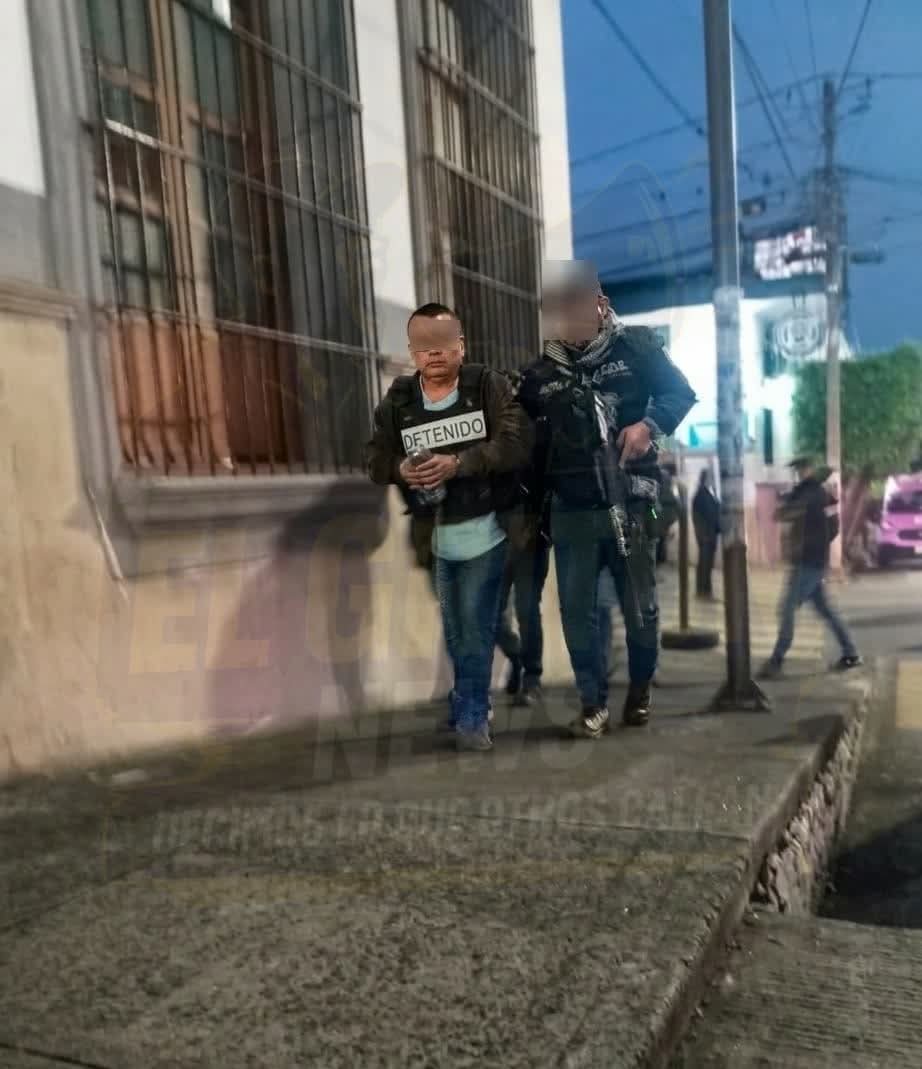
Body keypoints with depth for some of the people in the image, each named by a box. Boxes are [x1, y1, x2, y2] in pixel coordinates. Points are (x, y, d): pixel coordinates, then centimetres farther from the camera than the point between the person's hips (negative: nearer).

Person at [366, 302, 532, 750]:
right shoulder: (397, 400, 1)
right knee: (454, 629, 15)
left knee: (475, 628, -2)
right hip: (436, 535, 4)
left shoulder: (489, 385, -8)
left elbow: (516, 443, -19)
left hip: (484, 529, -3)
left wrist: (457, 463, -28)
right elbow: (376, 460, 3)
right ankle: (470, 705, 34)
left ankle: (470, 715, 12)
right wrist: (401, 469, -20)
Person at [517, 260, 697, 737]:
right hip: (570, 511, 2)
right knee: (577, 611, 3)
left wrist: (650, 424, -14)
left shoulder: (635, 346, -1)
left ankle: (640, 691, 29)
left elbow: (681, 393, 4)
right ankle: (593, 703, 16)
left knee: (640, 606, 7)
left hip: (628, 503, -2)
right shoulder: (539, 375, 6)